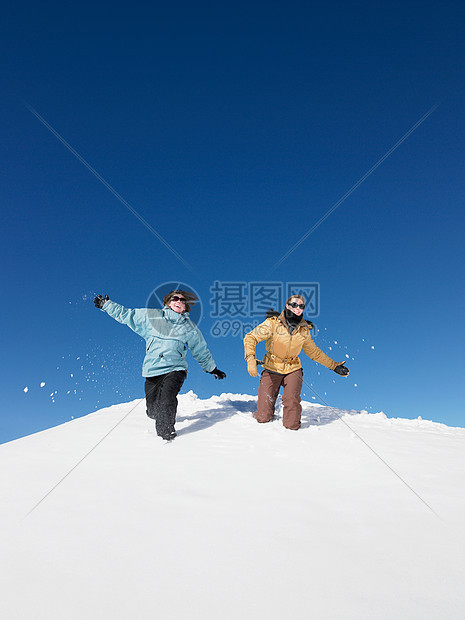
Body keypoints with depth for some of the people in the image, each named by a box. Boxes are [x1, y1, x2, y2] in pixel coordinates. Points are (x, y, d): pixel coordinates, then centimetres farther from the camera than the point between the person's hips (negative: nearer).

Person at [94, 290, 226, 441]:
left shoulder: (190, 328, 13)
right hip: (152, 370, 1)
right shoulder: (152, 316, 10)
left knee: (167, 396, -29)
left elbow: (202, 352, 24)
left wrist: (212, 369, 29)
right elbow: (126, 315, 17)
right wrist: (106, 305, 15)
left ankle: (166, 432, -18)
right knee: (153, 411, 2)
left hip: (174, 369, -1)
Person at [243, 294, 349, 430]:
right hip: (272, 369, -2)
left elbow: (314, 352, 15)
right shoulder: (273, 323, -13)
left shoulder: (304, 330, 0)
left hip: (293, 370, 2)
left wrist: (334, 366, 15)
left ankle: (292, 426, 14)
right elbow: (250, 338, -15)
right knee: (264, 417, -8)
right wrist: (251, 359, -32)